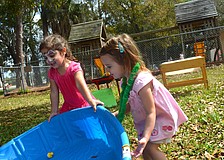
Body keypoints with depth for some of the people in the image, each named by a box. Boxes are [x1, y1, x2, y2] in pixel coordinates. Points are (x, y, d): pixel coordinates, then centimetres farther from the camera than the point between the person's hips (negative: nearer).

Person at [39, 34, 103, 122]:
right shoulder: (52, 72, -4)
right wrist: (54, 111, -4)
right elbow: (54, 92, -2)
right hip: (68, 106, 6)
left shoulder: (74, 67, -22)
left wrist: (91, 102, -48)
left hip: (84, 104, -5)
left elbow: (81, 85, -38)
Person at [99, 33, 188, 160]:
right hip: (146, 119, 9)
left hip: (163, 117, -9)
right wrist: (116, 115, -4)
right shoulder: (128, 80, -4)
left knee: (149, 147, -20)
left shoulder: (141, 81, -31)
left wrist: (145, 137, -40)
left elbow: (151, 113, -31)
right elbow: (130, 104, 8)